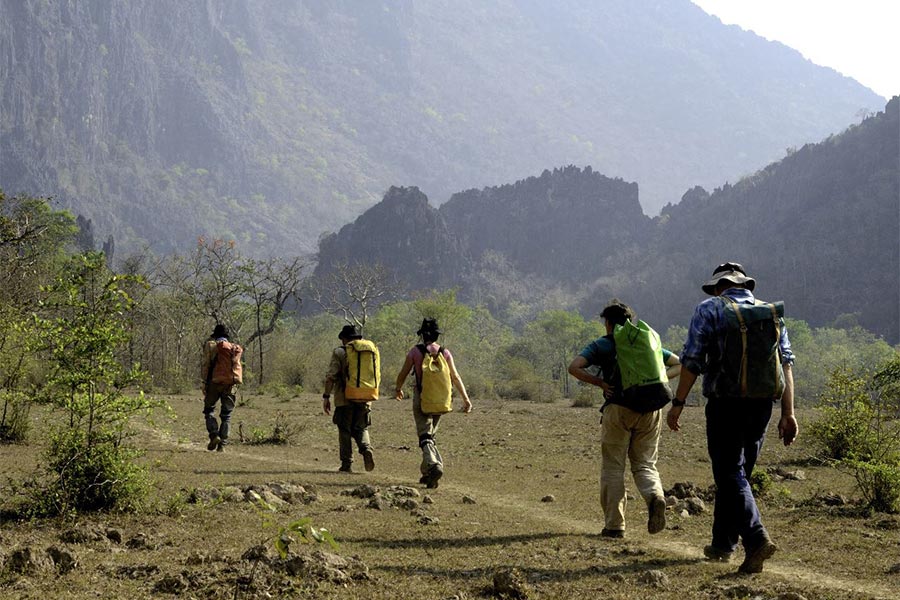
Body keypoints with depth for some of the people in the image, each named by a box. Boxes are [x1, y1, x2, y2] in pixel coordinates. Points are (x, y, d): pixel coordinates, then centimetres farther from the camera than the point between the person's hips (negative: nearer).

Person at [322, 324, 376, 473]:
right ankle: (367, 450, -14)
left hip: (345, 399, -3)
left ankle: (347, 464, 1)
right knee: (361, 429, 13)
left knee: (345, 432, 4)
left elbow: (331, 376, -9)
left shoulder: (339, 352, -2)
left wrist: (326, 396, -5)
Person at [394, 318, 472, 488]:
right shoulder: (445, 353, 4)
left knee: (425, 437, -8)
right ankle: (427, 472, 22)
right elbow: (455, 377, -1)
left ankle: (434, 466, -32)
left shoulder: (415, 351, -3)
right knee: (430, 435, 19)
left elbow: (403, 374, 4)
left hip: (421, 398, -4)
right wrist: (466, 399, -2)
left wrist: (398, 389, 23)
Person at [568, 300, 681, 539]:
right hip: (650, 409, 3)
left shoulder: (603, 345, 7)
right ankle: (655, 496, -20)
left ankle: (614, 525, 3)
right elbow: (679, 364, 19)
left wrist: (600, 382, -2)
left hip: (619, 409, -3)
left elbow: (574, 367, -6)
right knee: (644, 464, 11)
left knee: (613, 468, 5)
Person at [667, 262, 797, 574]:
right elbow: (786, 364, 5)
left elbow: (692, 360, -8)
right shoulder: (773, 314, 13)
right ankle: (722, 545, 23)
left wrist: (677, 403, -4)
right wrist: (788, 412, 4)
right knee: (737, 473, 16)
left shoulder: (709, 310, 0)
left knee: (730, 475, -5)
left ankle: (757, 540, -22)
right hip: (762, 406, 5)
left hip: (725, 404, -5)